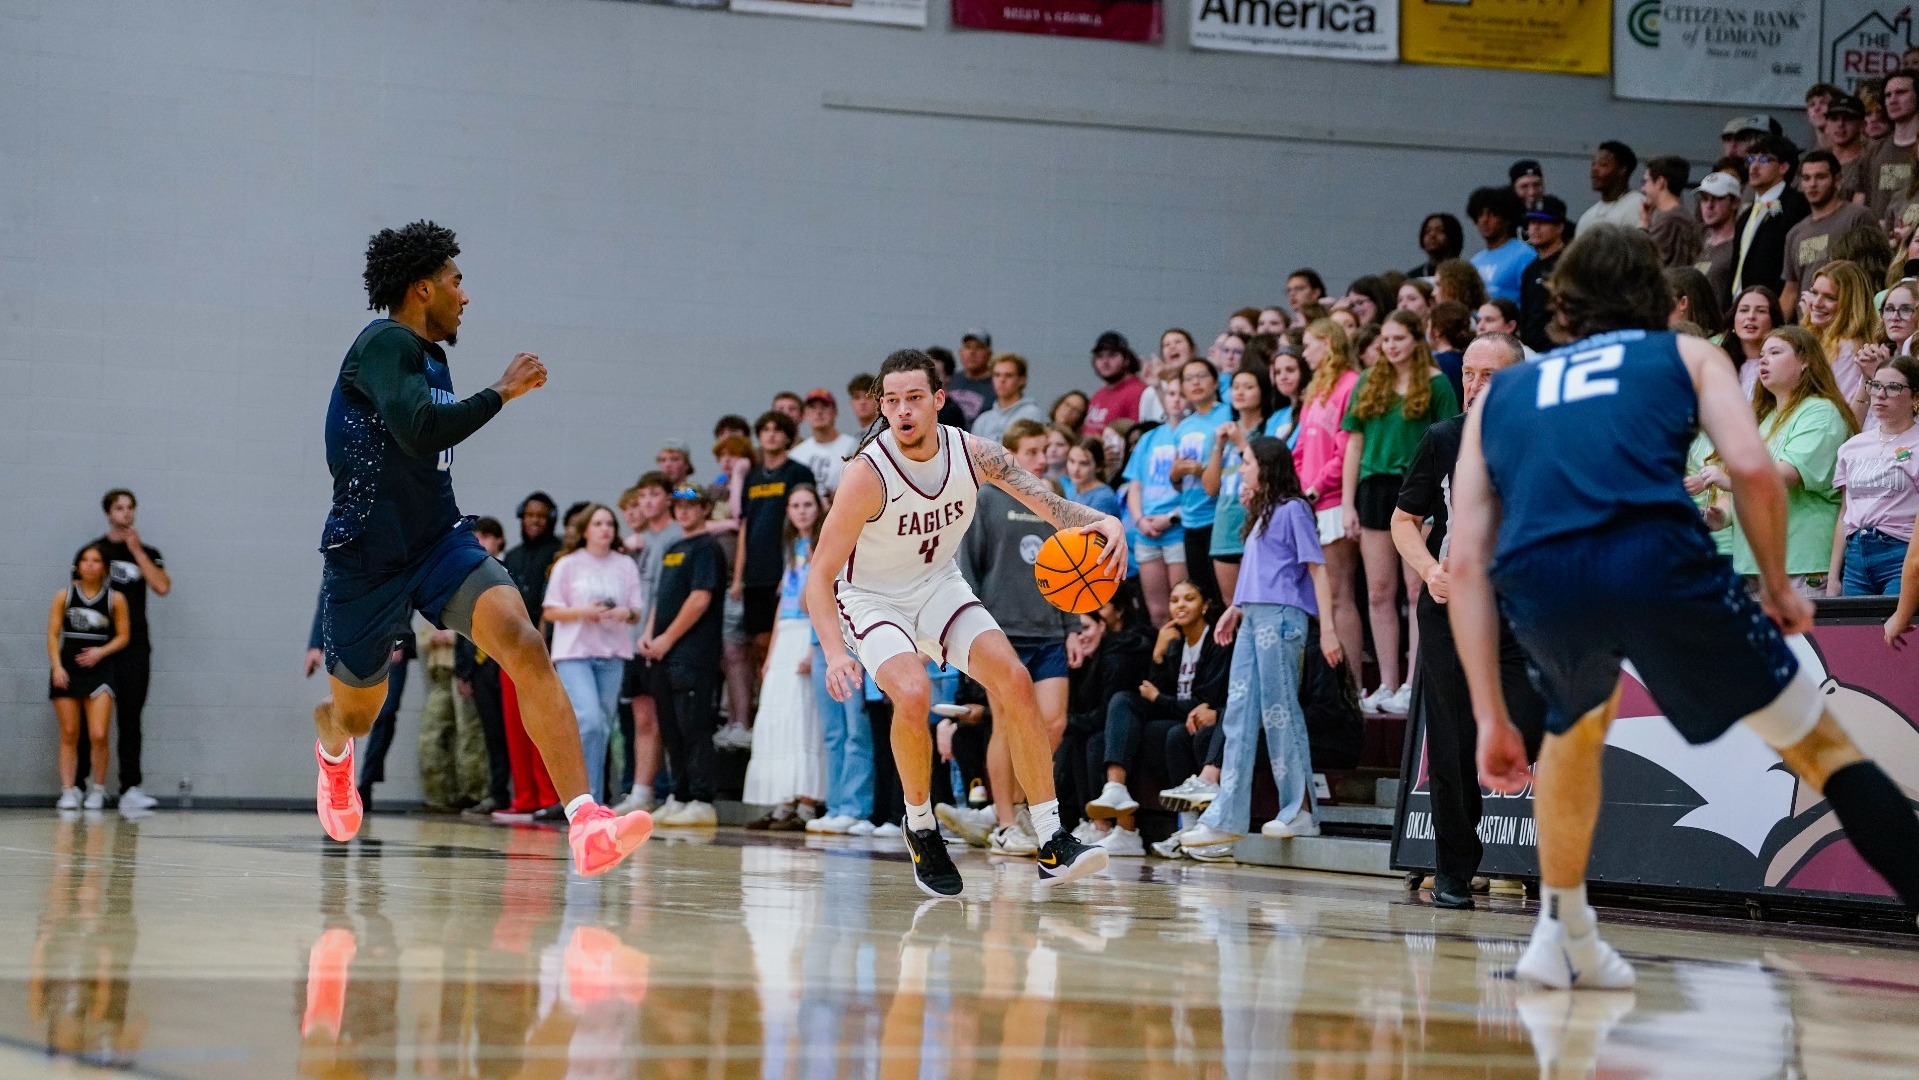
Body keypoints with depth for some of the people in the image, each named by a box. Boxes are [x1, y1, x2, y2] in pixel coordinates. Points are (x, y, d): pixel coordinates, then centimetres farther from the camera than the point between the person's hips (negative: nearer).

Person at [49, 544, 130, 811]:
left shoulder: (115, 599, 2)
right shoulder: (64, 596, 3)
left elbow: (123, 636, 5)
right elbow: (53, 634, 3)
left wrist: (101, 651, -11)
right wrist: (56, 666, -9)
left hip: (98, 668, -1)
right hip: (67, 667, 1)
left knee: (98, 736, -10)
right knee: (69, 735, 3)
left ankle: (98, 789, 6)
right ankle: (68, 790, 7)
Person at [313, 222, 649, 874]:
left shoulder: (428, 356, 12)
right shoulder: (384, 343, -14)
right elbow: (419, 429, -30)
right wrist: (501, 392, -20)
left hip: (439, 543, 6)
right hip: (368, 558, -6)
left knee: (524, 646, -22)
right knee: (355, 715, 13)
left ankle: (588, 827, -34)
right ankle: (333, 754, 56)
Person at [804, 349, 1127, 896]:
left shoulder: (973, 453, -14)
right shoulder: (867, 475, -27)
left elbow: (1050, 503, -15)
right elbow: (820, 575, -26)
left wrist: (1104, 523, -38)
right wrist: (835, 653, -42)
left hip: (939, 585, 4)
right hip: (872, 598, -4)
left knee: (1014, 680, -15)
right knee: (914, 695, -30)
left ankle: (1051, 843, -12)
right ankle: (920, 828, -5)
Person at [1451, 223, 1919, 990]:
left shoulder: (1500, 394, 33)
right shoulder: (1686, 355, 27)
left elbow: (1465, 562, 23)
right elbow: (1752, 468, 7)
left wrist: (1491, 717, 24)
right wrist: (1777, 583, 22)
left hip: (1538, 586, 3)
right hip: (1655, 556, -3)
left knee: (1575, 726, 36)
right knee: (1819, 745, 12)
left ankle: (1563, 938, 34)